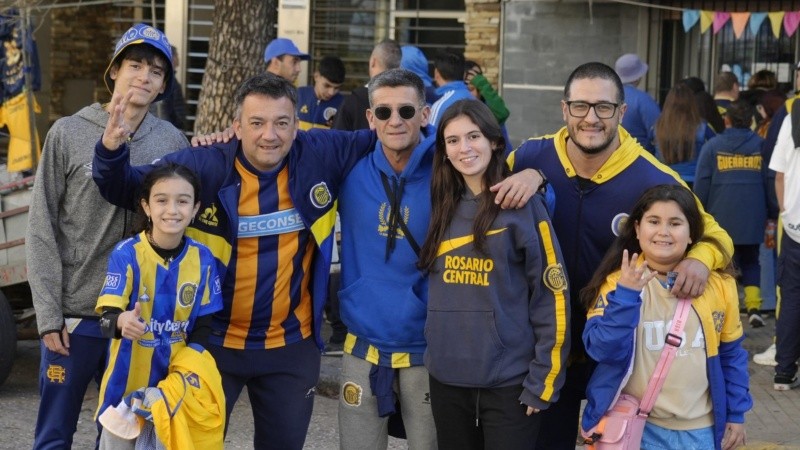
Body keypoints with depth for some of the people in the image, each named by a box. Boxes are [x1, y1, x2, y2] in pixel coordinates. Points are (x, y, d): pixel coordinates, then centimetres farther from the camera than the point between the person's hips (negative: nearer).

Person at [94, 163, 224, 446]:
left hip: (177, 381, 3)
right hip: (128, 382, -2)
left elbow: (203, 325, 3)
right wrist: (122, 322, -43)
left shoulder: (203, 259, -4)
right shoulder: (126, 254, -14)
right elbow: (107, 319, -20)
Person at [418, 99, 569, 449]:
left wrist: (542, 381, -10)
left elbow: (551, 296, -8)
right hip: (446, 378, 5)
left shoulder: (523, 205, -6)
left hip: (508, 381, -5)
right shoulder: (443, 207, 9)